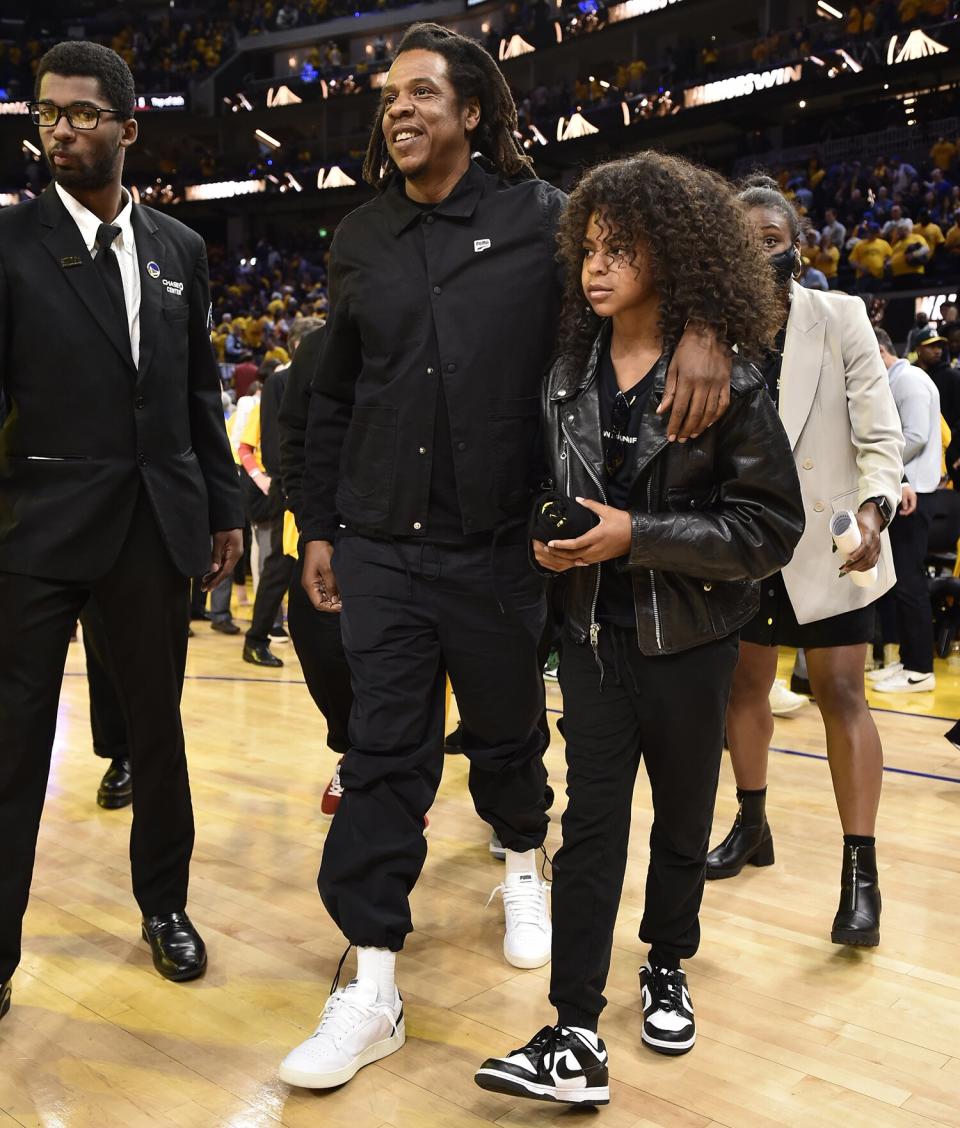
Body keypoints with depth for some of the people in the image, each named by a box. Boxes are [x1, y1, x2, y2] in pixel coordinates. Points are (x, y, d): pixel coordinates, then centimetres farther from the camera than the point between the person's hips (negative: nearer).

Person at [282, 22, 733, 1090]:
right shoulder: (359, 241, 9)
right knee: (383, 755, 1)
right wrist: (318, 528, 12)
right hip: (380, 547, 2)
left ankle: (523, 865, 46)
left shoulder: (538, 217, -2)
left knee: (505, 729, 15)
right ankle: (372, 987, 10)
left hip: (497, 546, -2)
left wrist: (704, 326, -23)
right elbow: (332, 399, 13)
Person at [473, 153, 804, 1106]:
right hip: (595, 632, 3)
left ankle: (667, 966, 40)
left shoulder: (727, 381, -11)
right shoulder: (569, 374, 2)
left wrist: (638, 535, -21)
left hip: (687, 641, -2)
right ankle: (575, 1041, 5)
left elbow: (770, 527, -13)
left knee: (681, 816, 16)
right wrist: (552, 540, -6)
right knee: (590, 824, 0)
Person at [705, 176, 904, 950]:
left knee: (841, 695, -2)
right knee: (746, 684, 14)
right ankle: (752, 826, 33)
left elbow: (879, 430, -11)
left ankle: (861, 871, 7)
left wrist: (875, 507, -26)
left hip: (827, 538, -3)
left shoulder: (840, 316, -7)